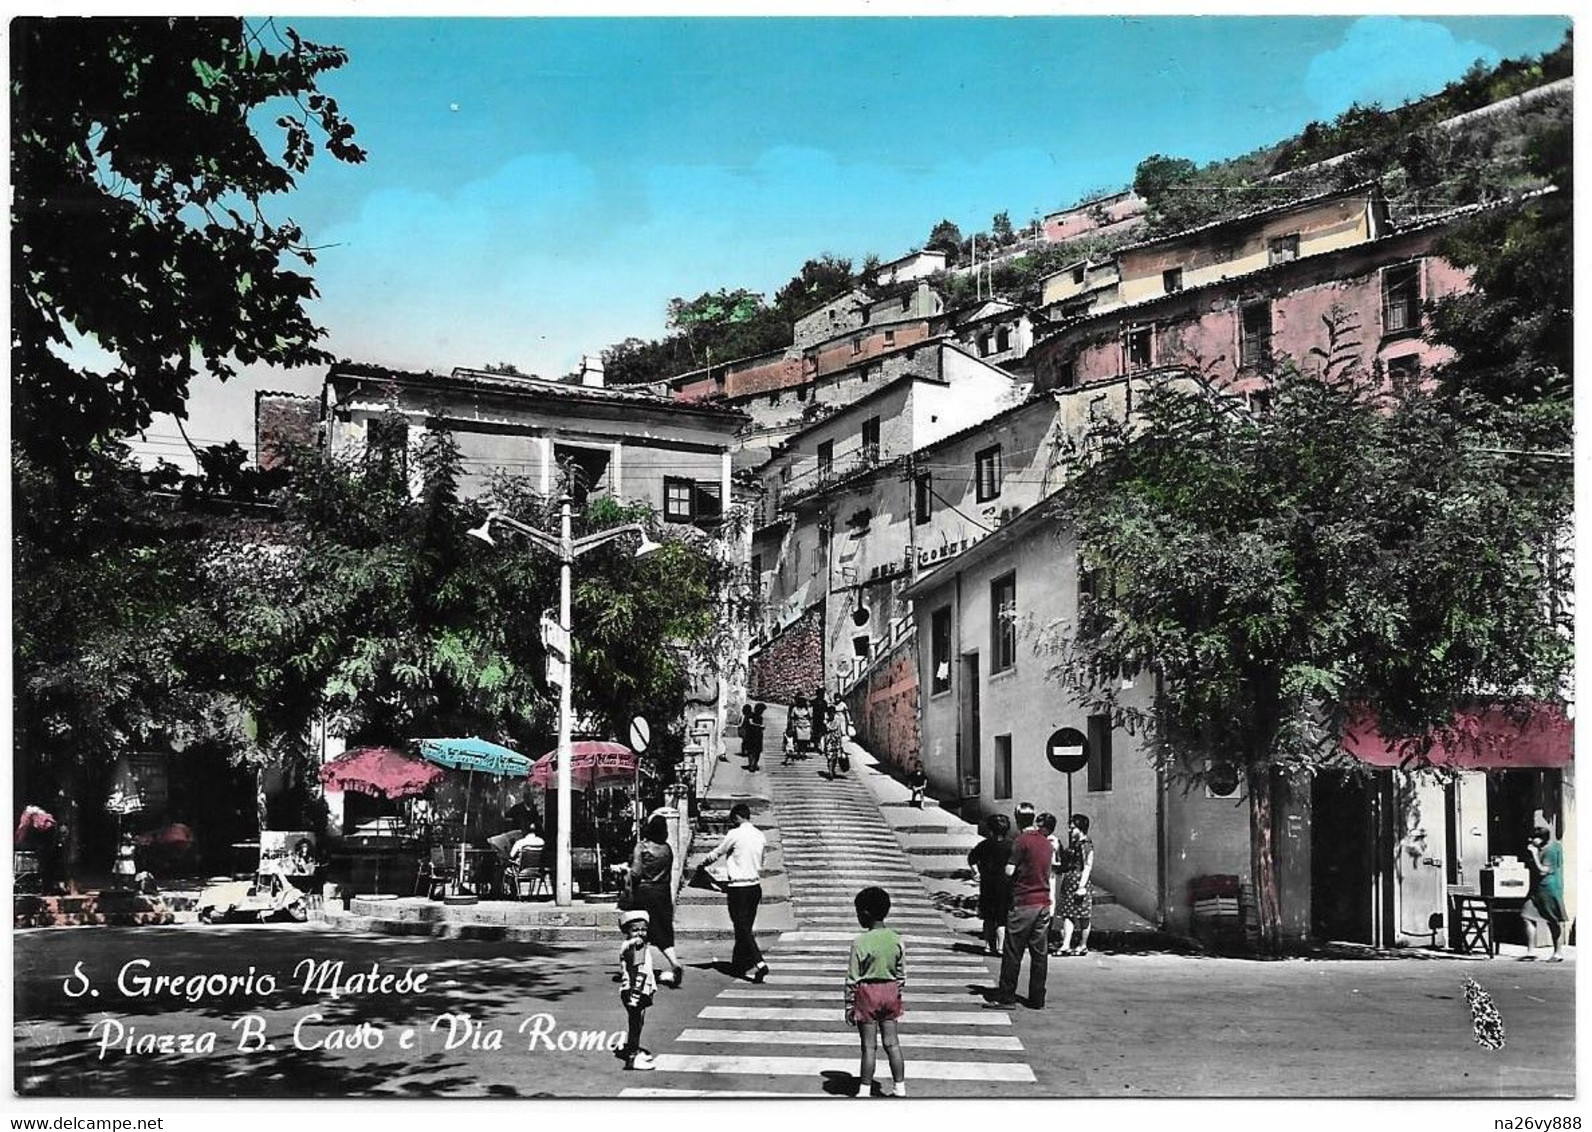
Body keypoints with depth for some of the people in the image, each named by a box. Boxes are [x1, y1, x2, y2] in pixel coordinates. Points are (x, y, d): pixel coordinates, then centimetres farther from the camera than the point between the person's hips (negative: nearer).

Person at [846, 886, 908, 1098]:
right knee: (892, 1043, 12)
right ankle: (900, 1089, 16)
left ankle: (865, 1091, 9)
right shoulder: (896, 940, -1)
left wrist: (849, 1005, -4)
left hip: (867, 993, -5)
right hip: (890, 992, 5)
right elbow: (901, 974, 6)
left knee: (869, 1046, 2)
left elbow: (852, 978, -12)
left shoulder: (861, 943, -16)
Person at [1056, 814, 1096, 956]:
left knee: (1082, 917, 2)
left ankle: (1083, 946, 12)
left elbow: (1087, 867, -14)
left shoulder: (1086, 845, -9)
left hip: (1079, 880, -8)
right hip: (1068, 881, 8)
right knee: (1067, 915, 1)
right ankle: (1066, 945, -3)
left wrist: (1082, 886, -20)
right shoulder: (1072, 844, 16)